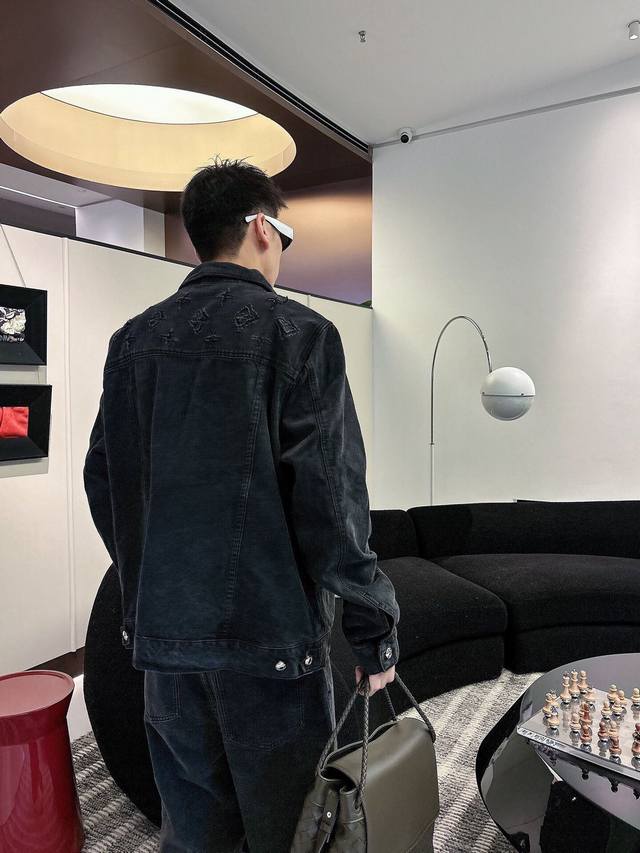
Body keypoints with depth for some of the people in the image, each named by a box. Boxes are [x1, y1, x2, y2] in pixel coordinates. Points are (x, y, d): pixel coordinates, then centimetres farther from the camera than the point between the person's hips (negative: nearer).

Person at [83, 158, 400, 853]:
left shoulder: (132, 340, 6)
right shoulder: (297, 332, -11)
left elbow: (103, 483, 9)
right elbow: (331, 501, -17)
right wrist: (376, 633, -7)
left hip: (161, 632, 6)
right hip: (268, 633, -5)